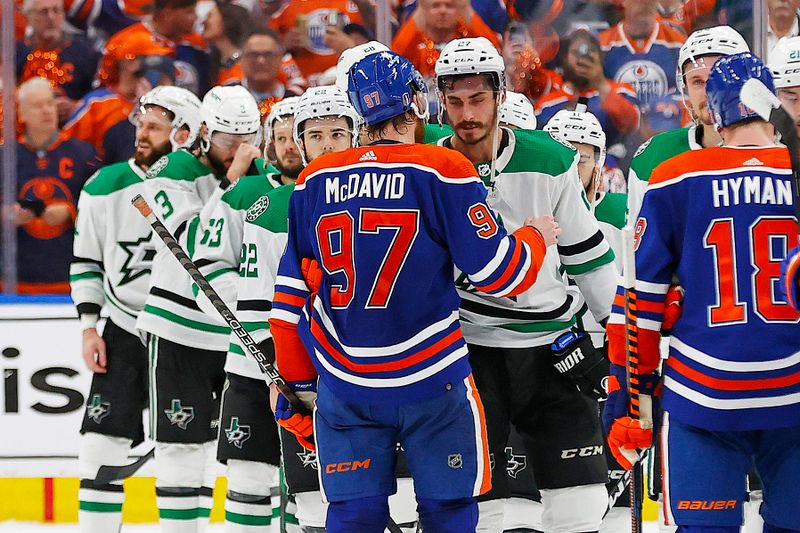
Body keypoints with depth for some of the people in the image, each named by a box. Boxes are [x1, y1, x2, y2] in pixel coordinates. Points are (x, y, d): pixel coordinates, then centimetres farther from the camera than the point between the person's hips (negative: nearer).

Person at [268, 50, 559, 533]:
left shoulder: (315, 181, 5)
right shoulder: (444, 172, -9)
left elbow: (292, 293, 10)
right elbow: (500, 275, -7)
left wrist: (298, 383, 20)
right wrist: (537, 238, 15)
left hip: (344, 384, 4)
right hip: (430, 382, -4)